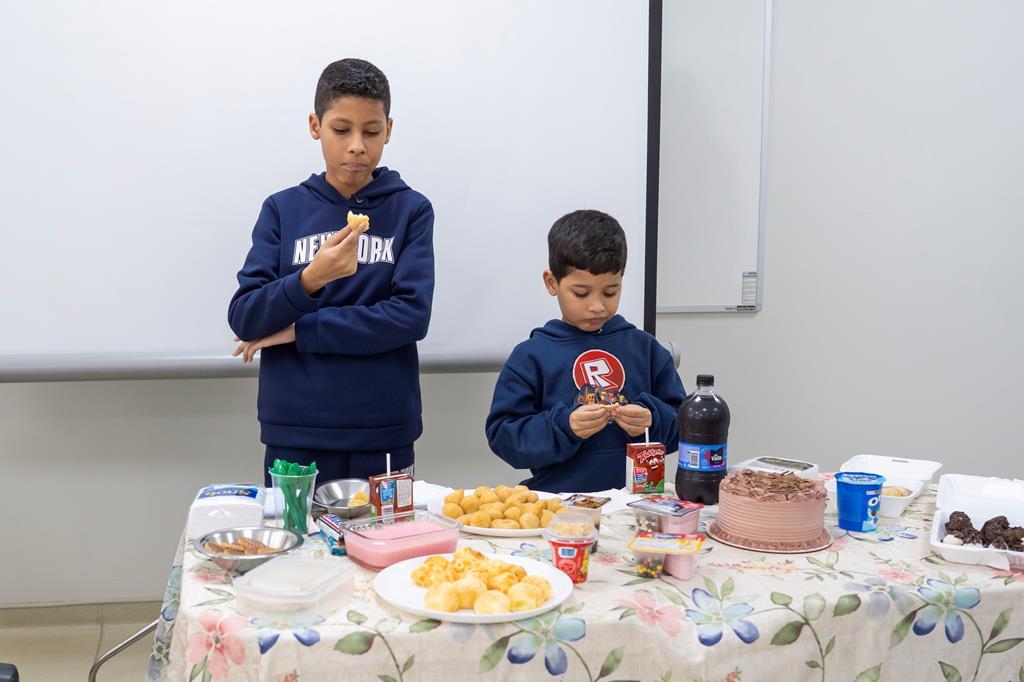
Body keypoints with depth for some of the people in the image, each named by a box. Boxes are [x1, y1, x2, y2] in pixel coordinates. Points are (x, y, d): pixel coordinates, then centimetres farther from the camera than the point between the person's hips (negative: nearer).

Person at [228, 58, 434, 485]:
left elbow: (411, 315, -11)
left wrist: (298, 331, -9)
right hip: (295, 436, 1)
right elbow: (243, 319, -4)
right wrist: (310, 279, -23)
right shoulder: (282, 209, 3)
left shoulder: (410, 210, 0)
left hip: (383, 436, -1)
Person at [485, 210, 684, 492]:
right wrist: (563, 426, -14)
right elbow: (502, 436, 0)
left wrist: (651, 421, -7)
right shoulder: (531, 357, 5)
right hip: (559, 499, -3)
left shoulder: (646, 349, 13)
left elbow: (681, 424, 14)